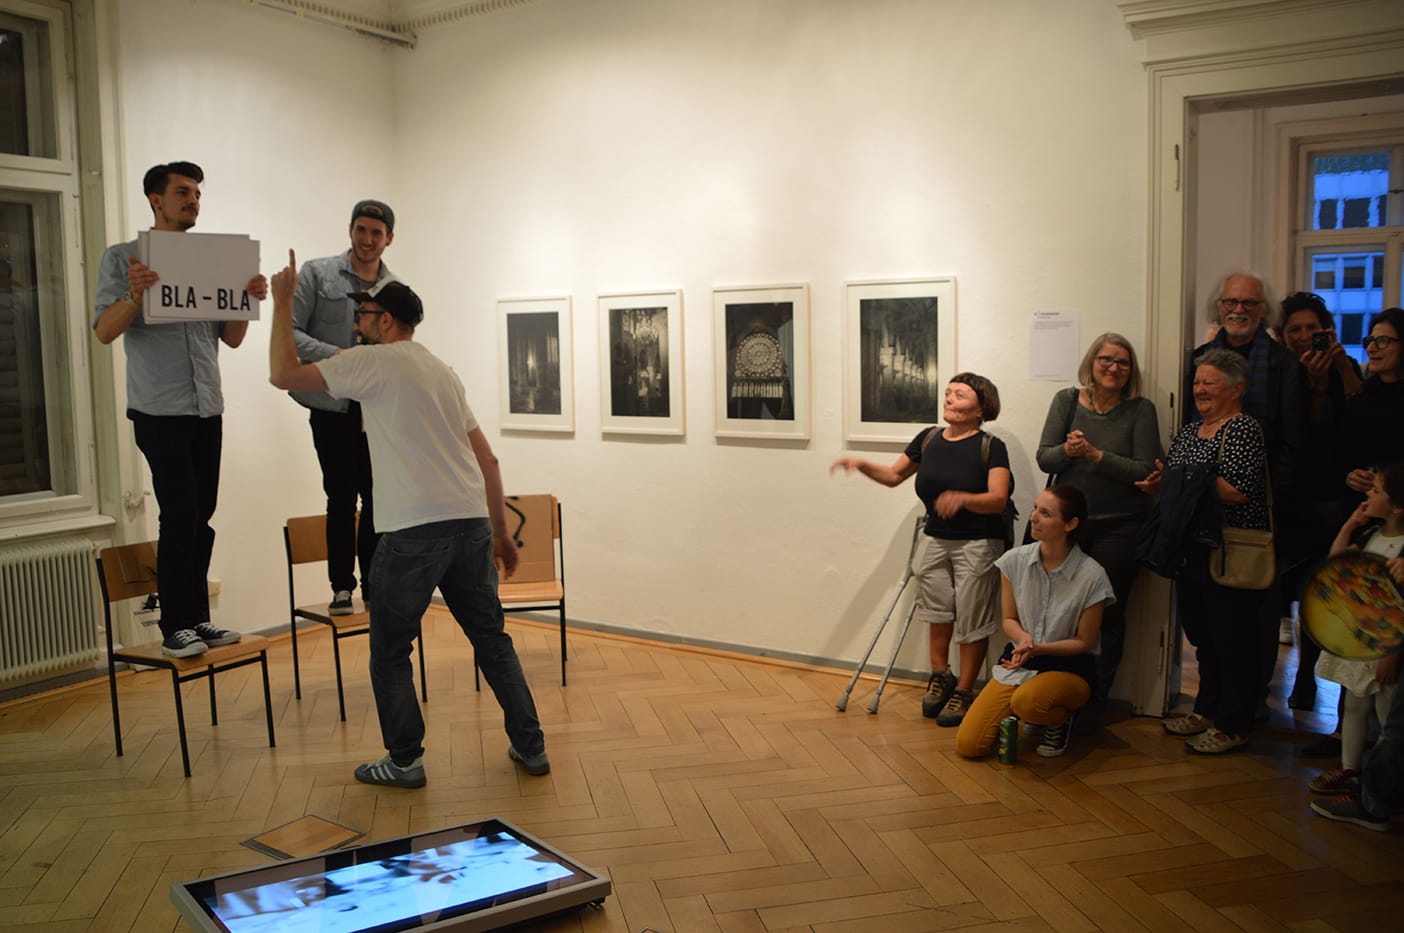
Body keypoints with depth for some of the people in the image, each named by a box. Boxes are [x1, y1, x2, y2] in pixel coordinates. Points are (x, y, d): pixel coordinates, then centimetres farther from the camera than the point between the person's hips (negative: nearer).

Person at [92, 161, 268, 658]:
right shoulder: (123, 257, 1)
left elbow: (232, 338, 12)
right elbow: (104, 331, -8)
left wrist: (249, 299, -6)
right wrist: (134, 296, -25)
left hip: (207, 407, 5)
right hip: (159, 409, -5)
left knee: (201, 517, 7)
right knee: (180, 514, -8)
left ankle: (197, 618, 16)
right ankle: (174, 628, 1)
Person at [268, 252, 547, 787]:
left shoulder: (374, 362, -1)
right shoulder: (441, 371, 21)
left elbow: (283, 374, -4)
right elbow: (487, 460, 20)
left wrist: (282, 303, 8)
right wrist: (501, 532, 24)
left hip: (415, 530, -7)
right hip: (471, 522, 7)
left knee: (390, 651, 8)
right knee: (491, 638, 15)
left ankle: (405, 762, 15)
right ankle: (530, 747, 20)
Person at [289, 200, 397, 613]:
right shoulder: (317, 274, 1)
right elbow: (289, 331, -5)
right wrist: (334, 356, -17)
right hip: (332, 407, -3)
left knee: (379, 498, 5)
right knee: (342, 497, 1)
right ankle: (342, 587, 13)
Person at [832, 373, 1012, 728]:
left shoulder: (990, 447, -11)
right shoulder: (929, 439, 5)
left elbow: (998, 499, -21)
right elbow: (894, 475, 14)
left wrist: (962, 499, -39)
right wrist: (861, 465, -2)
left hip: (977, 543, -5)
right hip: (935, 538, 5)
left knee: (971, 619, 1)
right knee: (938, 610, 12)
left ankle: (964, 690, 15)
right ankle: (940, 676, 30)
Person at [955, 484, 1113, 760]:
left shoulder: (1092, 576, -16)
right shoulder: (1015, 561, -6)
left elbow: (1084, 642, -6)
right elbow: (1009, 619, 6)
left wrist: (1039, 649, -21)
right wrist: (1023, 639, -18)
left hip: (1069, 666, -3)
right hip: (1019, 659, 3)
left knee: (1027, 700, -39)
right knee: (968, 745, -13)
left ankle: (1061, 718, -1)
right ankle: (1025, 715, 17)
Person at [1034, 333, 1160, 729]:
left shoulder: (1140, 410, -2)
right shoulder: (1067, 400, 4)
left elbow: (1146, 471, -11)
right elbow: (1044, 458, -1)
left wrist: (1097, 455, -20)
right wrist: (1067, 450, -22)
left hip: (1118, 528, -1)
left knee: (1107, 615, 4)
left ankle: (1095, 701, 16)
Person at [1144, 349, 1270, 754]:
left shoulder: (1243, 429, -12)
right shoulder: (1189, 431, 14)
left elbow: (1239, 490, -23)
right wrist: (1160, 484, 0)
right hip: (1194, 549, 8)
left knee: (1232, 639, 1)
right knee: (1201, 633, 17)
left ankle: (1233, 726, 12)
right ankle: (1207, 709, 32)